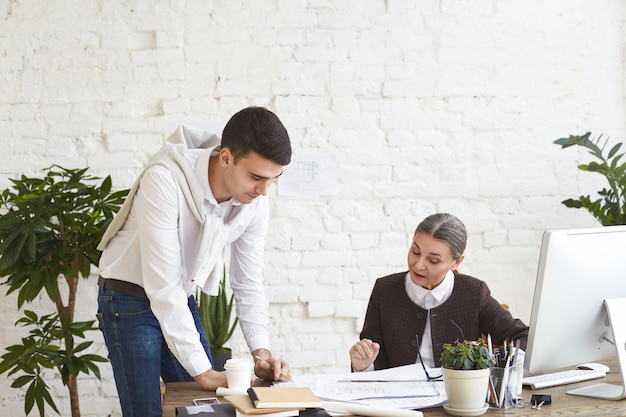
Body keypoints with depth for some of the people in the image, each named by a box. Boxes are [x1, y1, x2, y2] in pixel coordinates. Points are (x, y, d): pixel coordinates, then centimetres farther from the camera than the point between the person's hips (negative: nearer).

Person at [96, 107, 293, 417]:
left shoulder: (255, 202, -13)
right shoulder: (164, 180, -32)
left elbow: (248, 283, -2)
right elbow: (163, 285, -32)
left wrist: (261, 350, -15)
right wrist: (203, 371, -30)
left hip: (181, 300, 6)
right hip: (130, 301, -5)